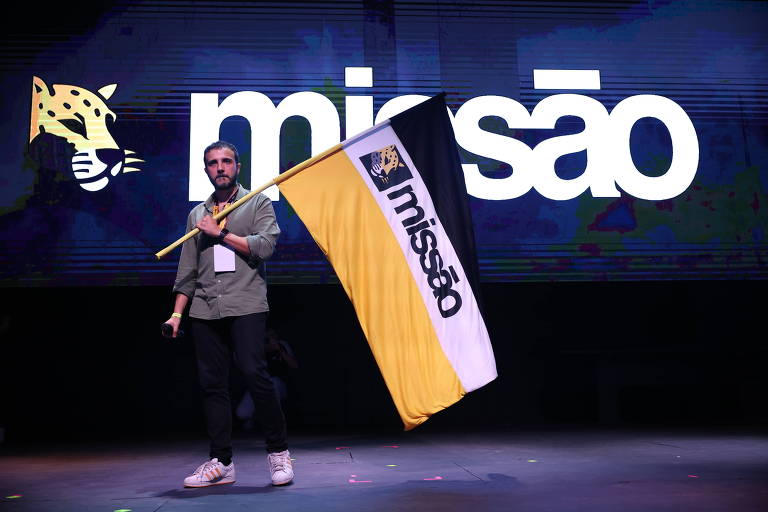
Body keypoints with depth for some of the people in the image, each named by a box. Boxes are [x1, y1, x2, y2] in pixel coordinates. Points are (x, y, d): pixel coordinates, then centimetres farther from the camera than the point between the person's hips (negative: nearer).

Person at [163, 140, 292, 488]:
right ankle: (221, 463, 12)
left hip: (246, 306, -4)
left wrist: (220, 233, -5)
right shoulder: (197, 214, 20)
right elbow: (187, 271, 19)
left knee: (255, 375, -14)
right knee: (212, 384, 3)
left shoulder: (259, 204, 9)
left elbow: (264, 246, -8)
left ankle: (278, 453, 0)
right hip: (204, 311, 4)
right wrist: (176, 314, 12)